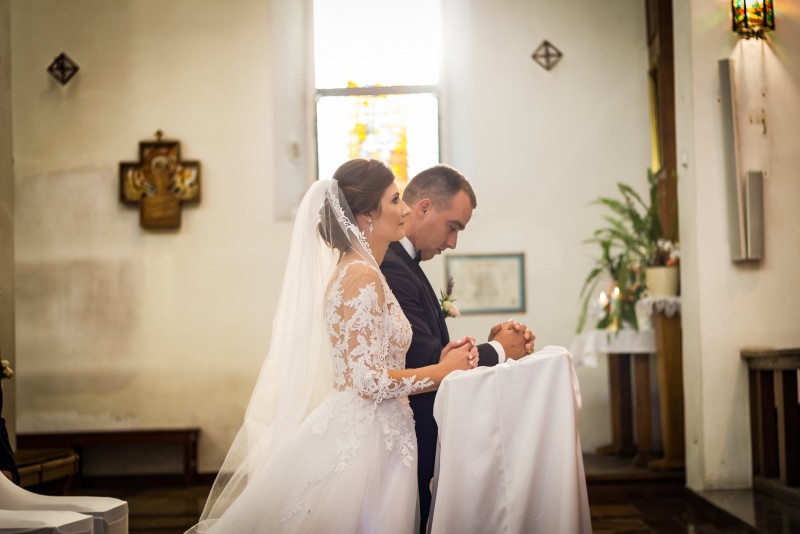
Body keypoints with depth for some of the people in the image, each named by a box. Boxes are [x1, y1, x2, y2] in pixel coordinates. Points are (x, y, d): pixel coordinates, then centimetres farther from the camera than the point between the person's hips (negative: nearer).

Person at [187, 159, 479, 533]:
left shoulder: (356, 272, 13)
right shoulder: (363, 277, -15)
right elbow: (369, 379, -21)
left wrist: (437, 362, 4)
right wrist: (442, 371, -10)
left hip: (369, 435, 9)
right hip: (362, 441, -9)